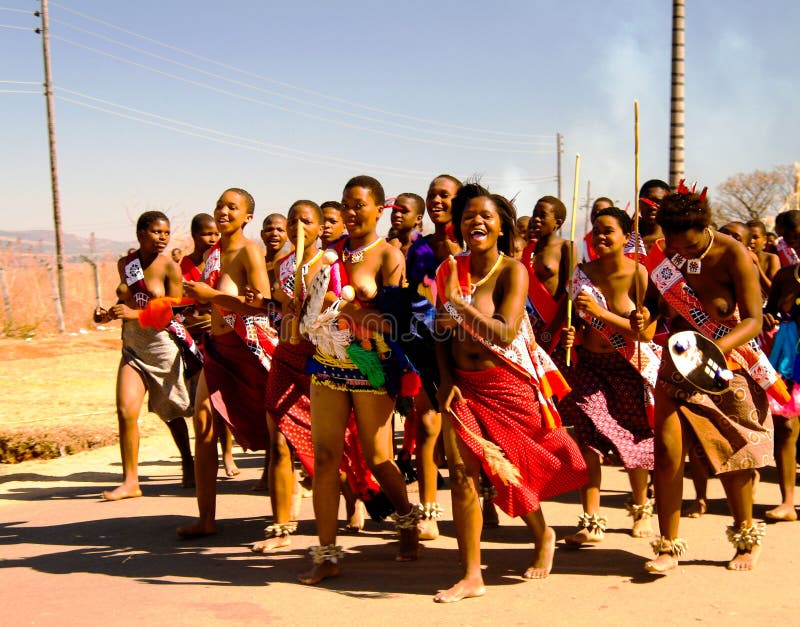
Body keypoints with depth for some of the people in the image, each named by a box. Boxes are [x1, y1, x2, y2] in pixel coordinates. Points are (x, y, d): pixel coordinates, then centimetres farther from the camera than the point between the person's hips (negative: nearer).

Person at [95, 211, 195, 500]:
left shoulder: (169, 267, -9)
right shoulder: (124, 264, 7)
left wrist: (134, 313, -22)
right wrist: (108, 314, 3)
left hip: (164, 346, -4)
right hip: (133, 348, 4)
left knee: (173, 413, 10)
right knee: (125, 411, -10)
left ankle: (188, 466, 32)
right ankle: (130, 481, -3)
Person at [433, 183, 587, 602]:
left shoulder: (512, 270, -10)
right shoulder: (451, 270, 4)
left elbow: (505, 334, -22)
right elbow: (441, 331, 8)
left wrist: (458, 301, -20)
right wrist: (446, 379, -4)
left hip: (508, 385, -4)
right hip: (463, 385, 4)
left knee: (510, 470, 7)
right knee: (461, 472, -4)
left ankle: (543, 536, 35)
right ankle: (471, 576, 7)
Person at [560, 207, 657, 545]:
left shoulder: (638, 274, -12)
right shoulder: (583, 273, -2)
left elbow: (647, 331, -17)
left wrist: (600, 312, -24)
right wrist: (572, 334, -12)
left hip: (631, 367, -2)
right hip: (590, 364, 2)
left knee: (634, 439, 11)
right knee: (587, 436, -11)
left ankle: (641, 508, 35)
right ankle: (591, 520, -5)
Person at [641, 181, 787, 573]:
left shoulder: (733, 255, -17)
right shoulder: (662, 254, -6)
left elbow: (752, 320, -20)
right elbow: (653, 302, 7)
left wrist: (715, 349, -37)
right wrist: (642, 316, -18)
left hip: (728, 364, -3)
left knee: (732, 453, 8)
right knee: (666, 448, -8)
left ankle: (746, 537, 31)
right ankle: (668, 545, 4)